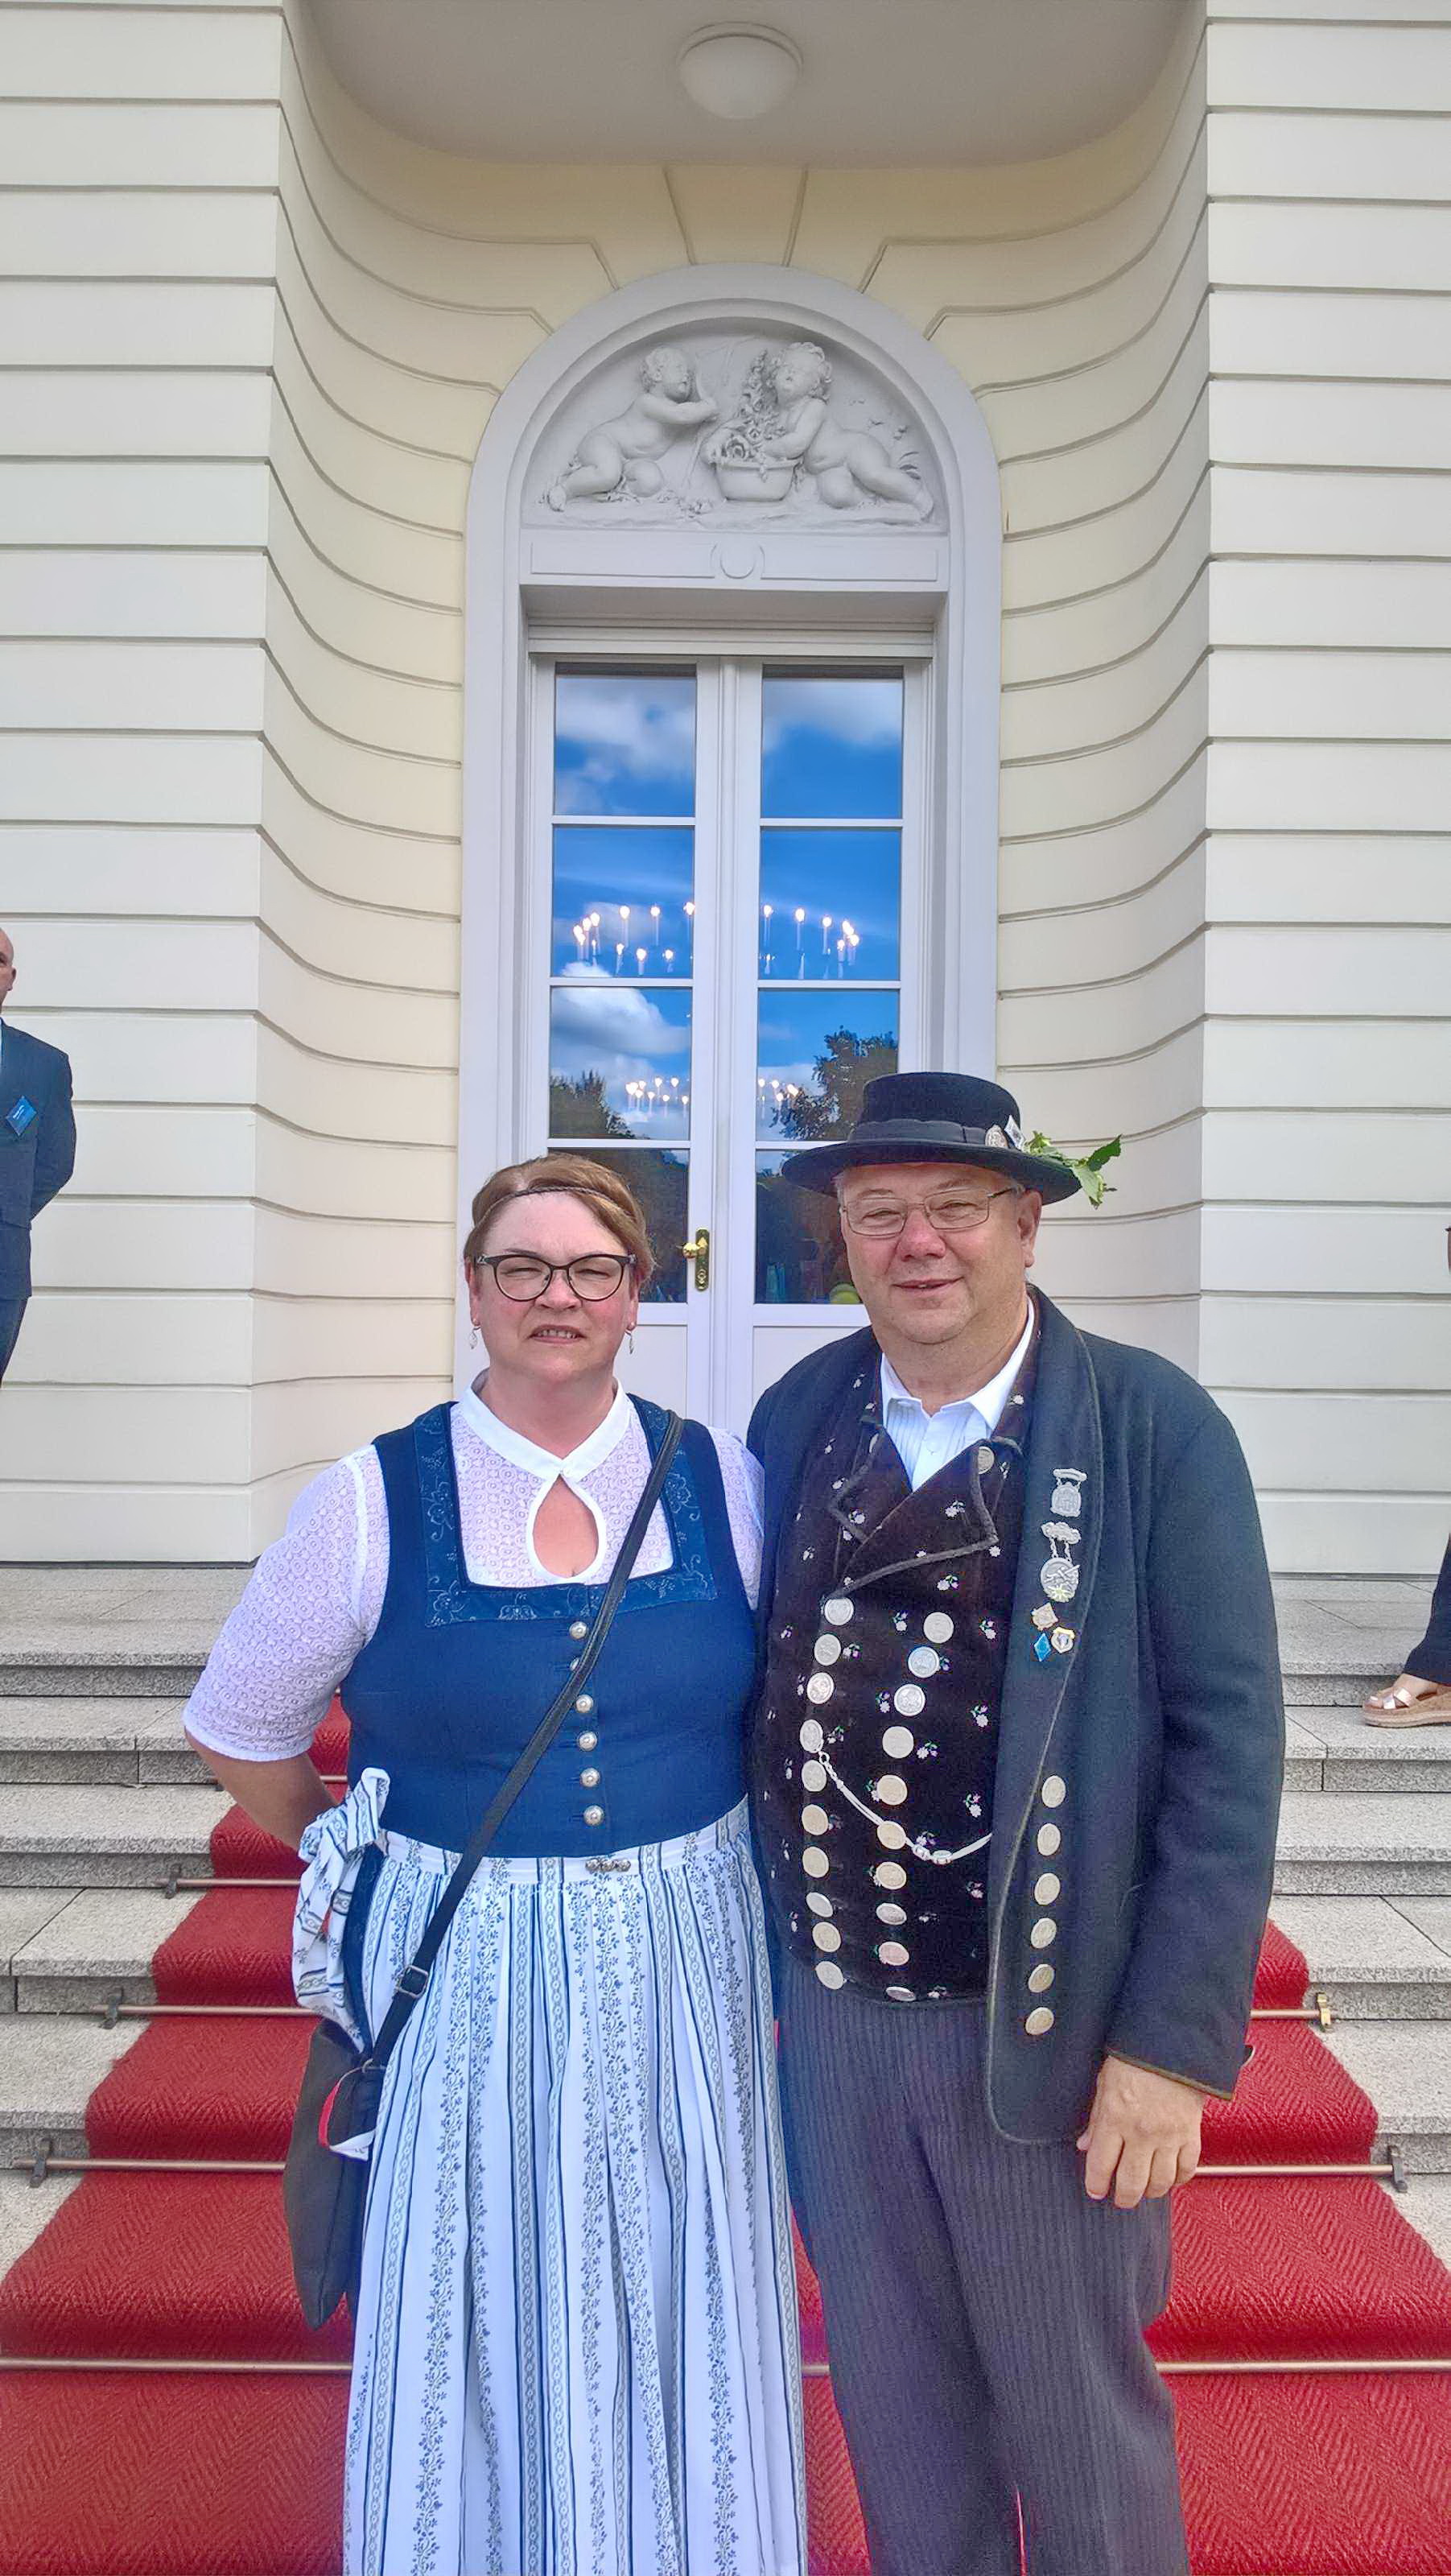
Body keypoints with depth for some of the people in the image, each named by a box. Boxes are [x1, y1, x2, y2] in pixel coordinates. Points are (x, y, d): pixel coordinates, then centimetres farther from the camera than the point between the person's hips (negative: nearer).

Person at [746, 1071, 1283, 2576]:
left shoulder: (1153, 1428, -12)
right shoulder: (795, 1418, -1)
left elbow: (1228, 1743, -12)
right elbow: (758, 1690, 6)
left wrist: (1175, 2040, -13)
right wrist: (753, 1946, 6)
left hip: (1047, 2030, -3)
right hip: (832, 2015, 4)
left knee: (1081, 2424, 17)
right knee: (892, 2408, 23)